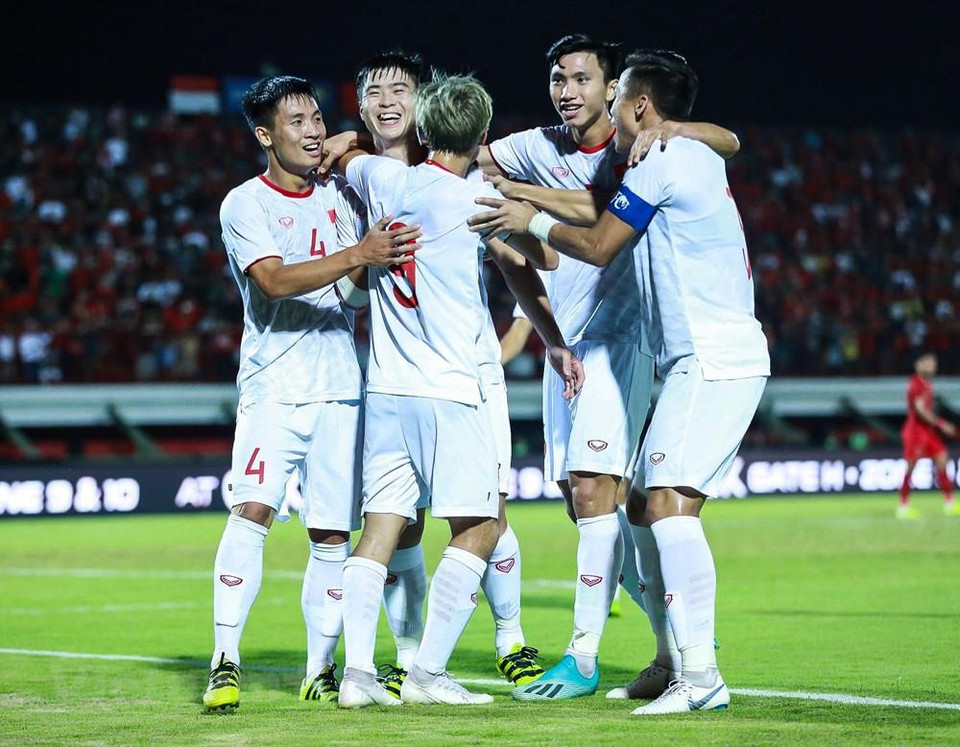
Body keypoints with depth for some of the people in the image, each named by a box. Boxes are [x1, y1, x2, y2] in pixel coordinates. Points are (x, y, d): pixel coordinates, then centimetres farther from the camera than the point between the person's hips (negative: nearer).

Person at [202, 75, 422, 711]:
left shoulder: (340, 197, 11)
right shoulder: (245, 205, -4)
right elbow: (276, 280, -18)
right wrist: (355, 256, -29)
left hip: (339, 390, 4)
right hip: (273, 390, -4)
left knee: (333, 536, 4)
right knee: (253, 511, -19)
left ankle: (319, 673, 13)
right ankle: (225, 663, -17)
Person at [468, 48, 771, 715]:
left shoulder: (663, 161, -7)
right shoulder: (696, 158, 21)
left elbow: (598, 247, 0)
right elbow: (601, 210, 30)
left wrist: (532, 220, 14)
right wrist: (515, 190, 34)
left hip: (712, 359, -10)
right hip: (710, 362, 10)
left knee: (669, 503, -19)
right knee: (645, 507, 12)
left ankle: (701, 675, -25)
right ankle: (675, 660, 15)